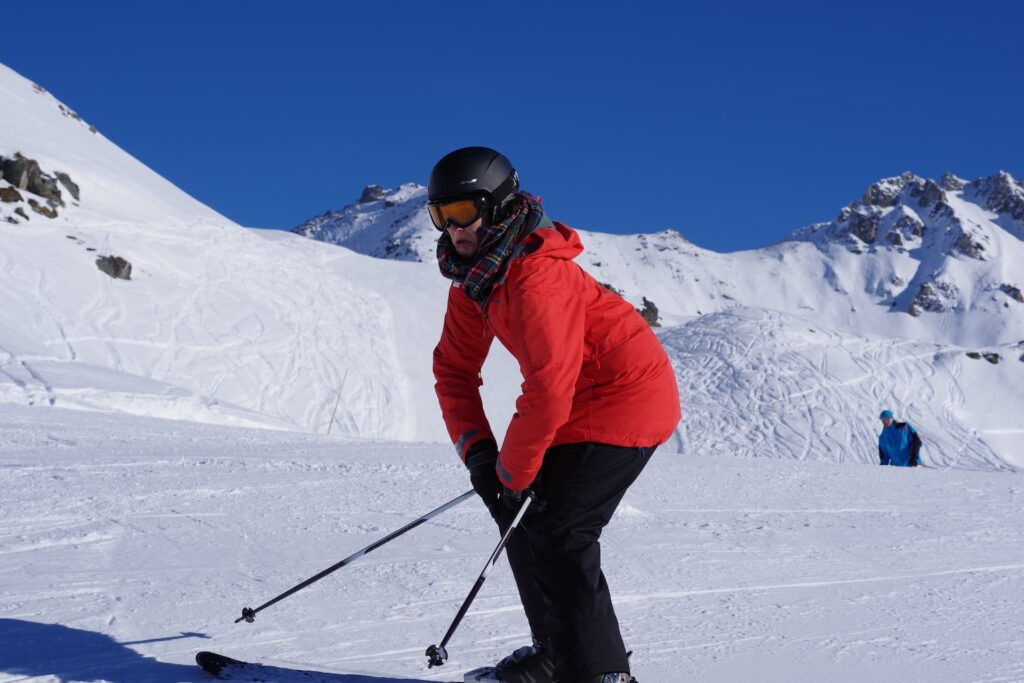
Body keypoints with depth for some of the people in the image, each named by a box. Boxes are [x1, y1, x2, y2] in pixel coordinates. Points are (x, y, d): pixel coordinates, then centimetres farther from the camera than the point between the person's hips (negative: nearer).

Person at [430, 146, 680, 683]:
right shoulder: (473, 278, 2)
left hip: (627, 397, -10)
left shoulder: (537, 276, -27)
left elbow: (548, 389, -29)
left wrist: (513, 471, -18)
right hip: (580, 404, 10)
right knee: (519, 513, 9)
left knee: (556, 528, -16)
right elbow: (454, 368, 6)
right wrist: (477, 451, -7)